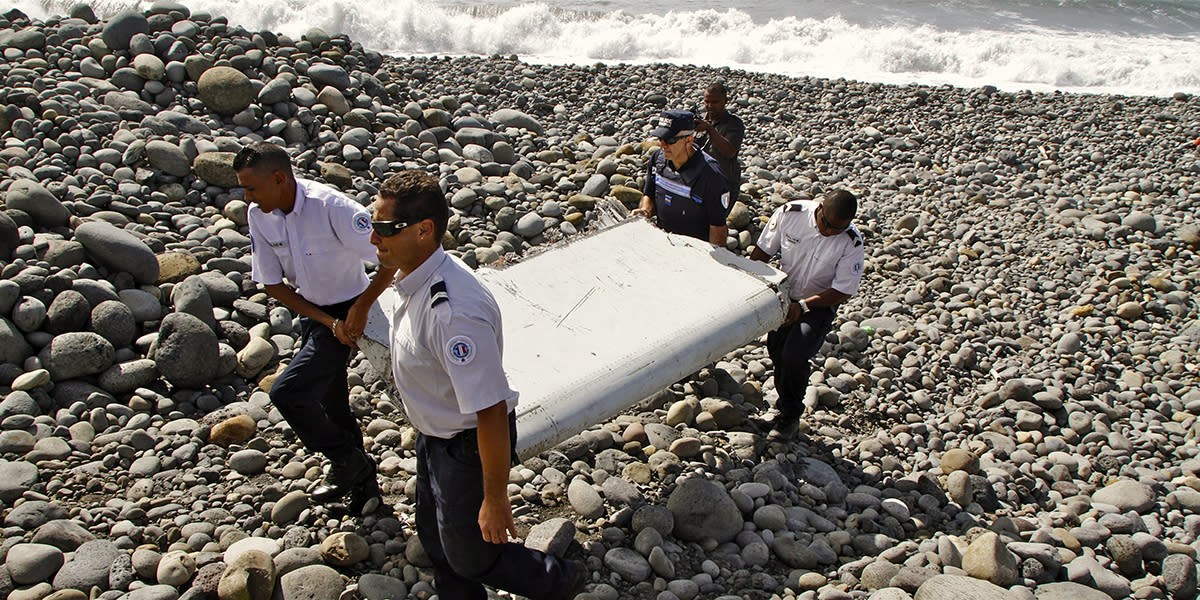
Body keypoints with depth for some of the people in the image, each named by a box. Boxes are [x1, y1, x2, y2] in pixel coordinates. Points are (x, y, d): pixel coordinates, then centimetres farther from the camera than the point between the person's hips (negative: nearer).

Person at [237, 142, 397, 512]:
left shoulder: (331, 207, -28)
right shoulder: (258, 215, -9)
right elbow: (272, 283, -3)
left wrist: (360, 309, -18)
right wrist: (329, 322, -10)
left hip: (346, 312, -7)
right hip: (311, 312, 7)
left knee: (287, 393, -15)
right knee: (328, 403, 17)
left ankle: (348, 462, 8)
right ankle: (360, 481, 38)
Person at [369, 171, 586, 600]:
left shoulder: (452, 311, -39)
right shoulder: (413, 278, -8)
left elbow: (492, 411, -34)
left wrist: (495, 499, -25)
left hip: (468, 445, -9)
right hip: (433, 435, 9)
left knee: (471, 557, 14)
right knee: (435, 539, 27)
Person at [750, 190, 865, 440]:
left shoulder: (851, 243, -21)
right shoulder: (789, 213, -16)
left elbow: (843, 292, -16)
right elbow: (763, 250, -4)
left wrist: (802, 306, -25)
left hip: (820, 304, -3)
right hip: (784, 295, 4)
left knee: (795, 356, -19)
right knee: (777, 351, 3)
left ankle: (790, 416, 3)